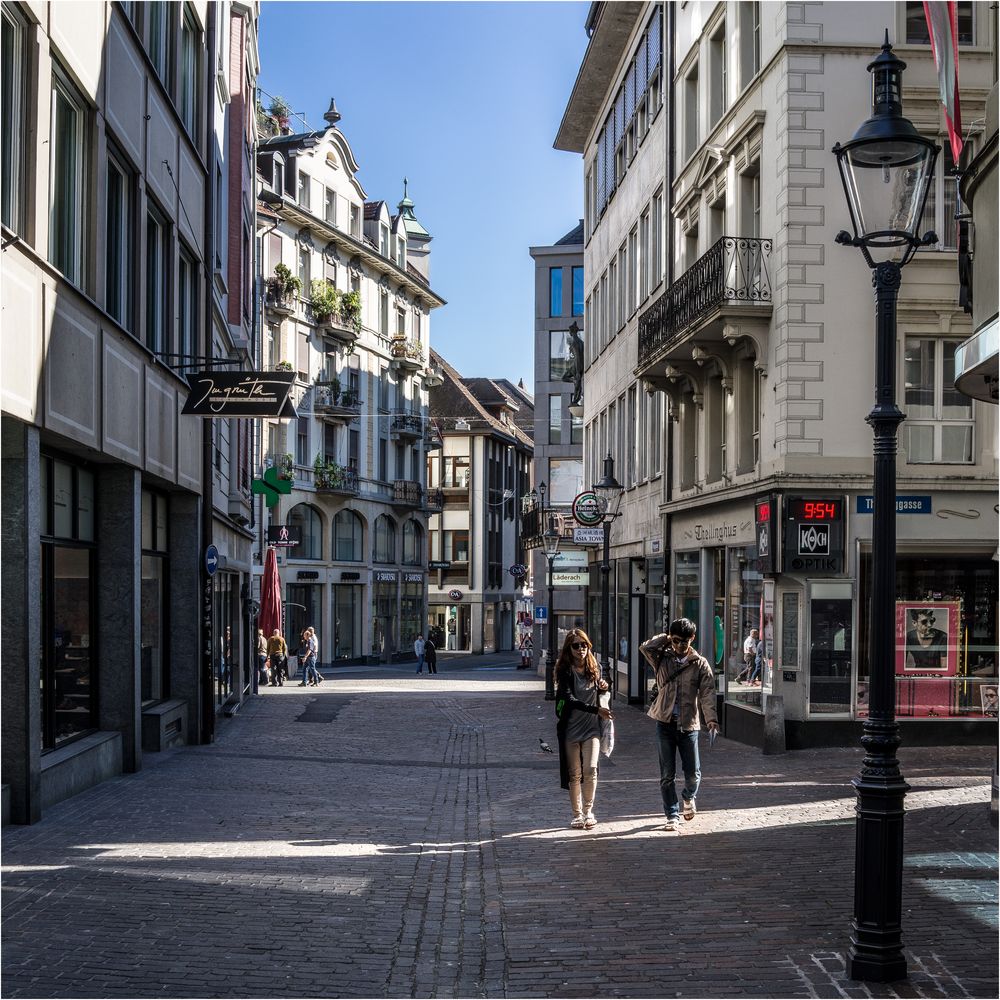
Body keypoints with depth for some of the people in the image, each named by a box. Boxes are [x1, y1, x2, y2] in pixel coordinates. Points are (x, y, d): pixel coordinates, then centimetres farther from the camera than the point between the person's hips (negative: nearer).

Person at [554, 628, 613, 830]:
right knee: (574, 774, 5)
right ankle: (577, 814, 16)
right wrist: (597, 710, -29)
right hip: (570, 728, -2)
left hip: (591, 728, 2)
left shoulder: (595, 668, 6)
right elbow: (569, 699, -21)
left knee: (590, 770, -10)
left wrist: (602, 688, -1)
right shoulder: (565, 671, -9)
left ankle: (588, 811, 6)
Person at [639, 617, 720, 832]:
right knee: (667, 774, 3)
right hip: (665, 724, 1)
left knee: (693, 773, 3)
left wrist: (711, 719, -20)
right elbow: (645, 647, -14)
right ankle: (672, 816, 14)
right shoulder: (662, 659, 4)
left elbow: (707, 693, -8)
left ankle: (689, 797, 35)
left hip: (689, 724, -1)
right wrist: (665, 639, -5)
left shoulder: (700, 664, 1)